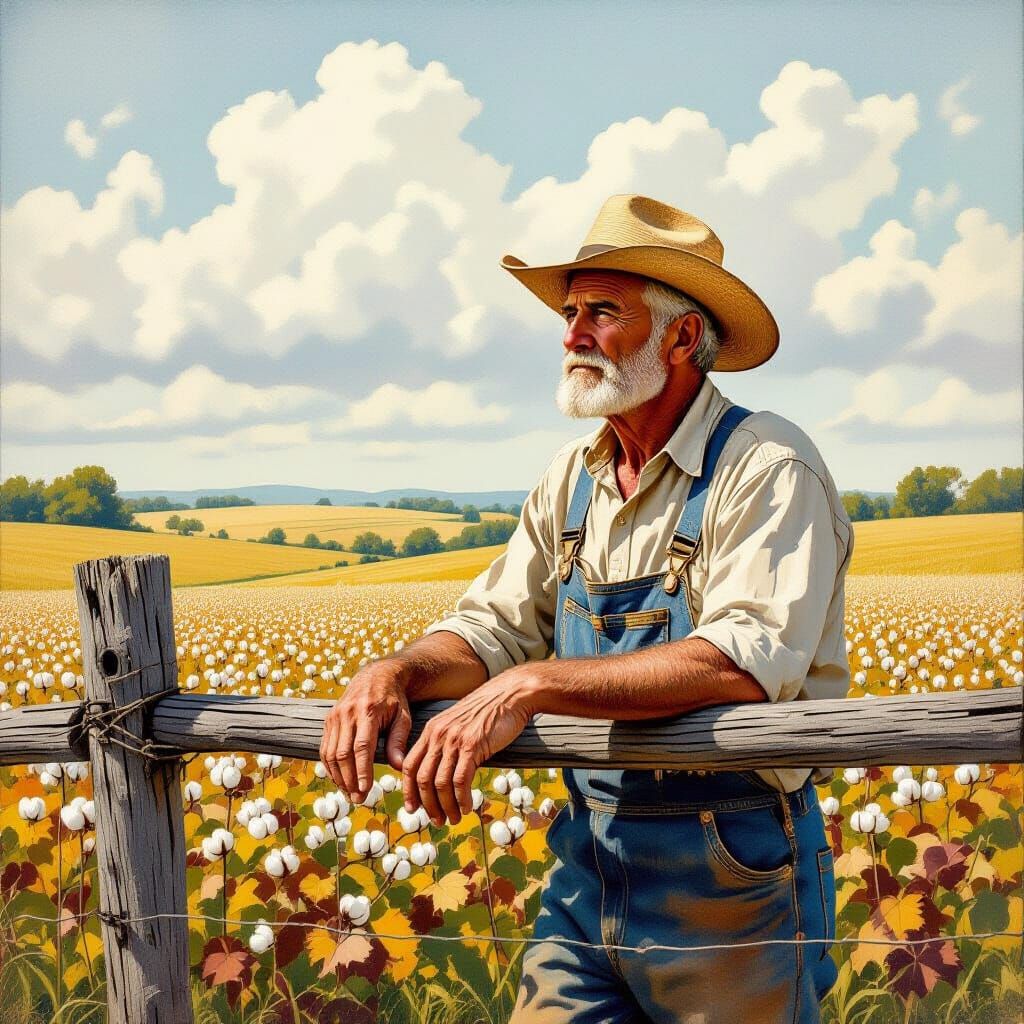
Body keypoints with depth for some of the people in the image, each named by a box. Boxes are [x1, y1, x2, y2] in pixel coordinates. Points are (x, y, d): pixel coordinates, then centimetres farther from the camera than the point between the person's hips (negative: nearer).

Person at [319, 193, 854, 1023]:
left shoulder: (767, 466, -16)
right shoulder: (574, 478, 8)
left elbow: (752, 658, -29)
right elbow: (494, 625, 9)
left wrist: (531, 685, -34)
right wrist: (395, 671, -13)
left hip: (731, 878, -6)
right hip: (591, 858, 6)